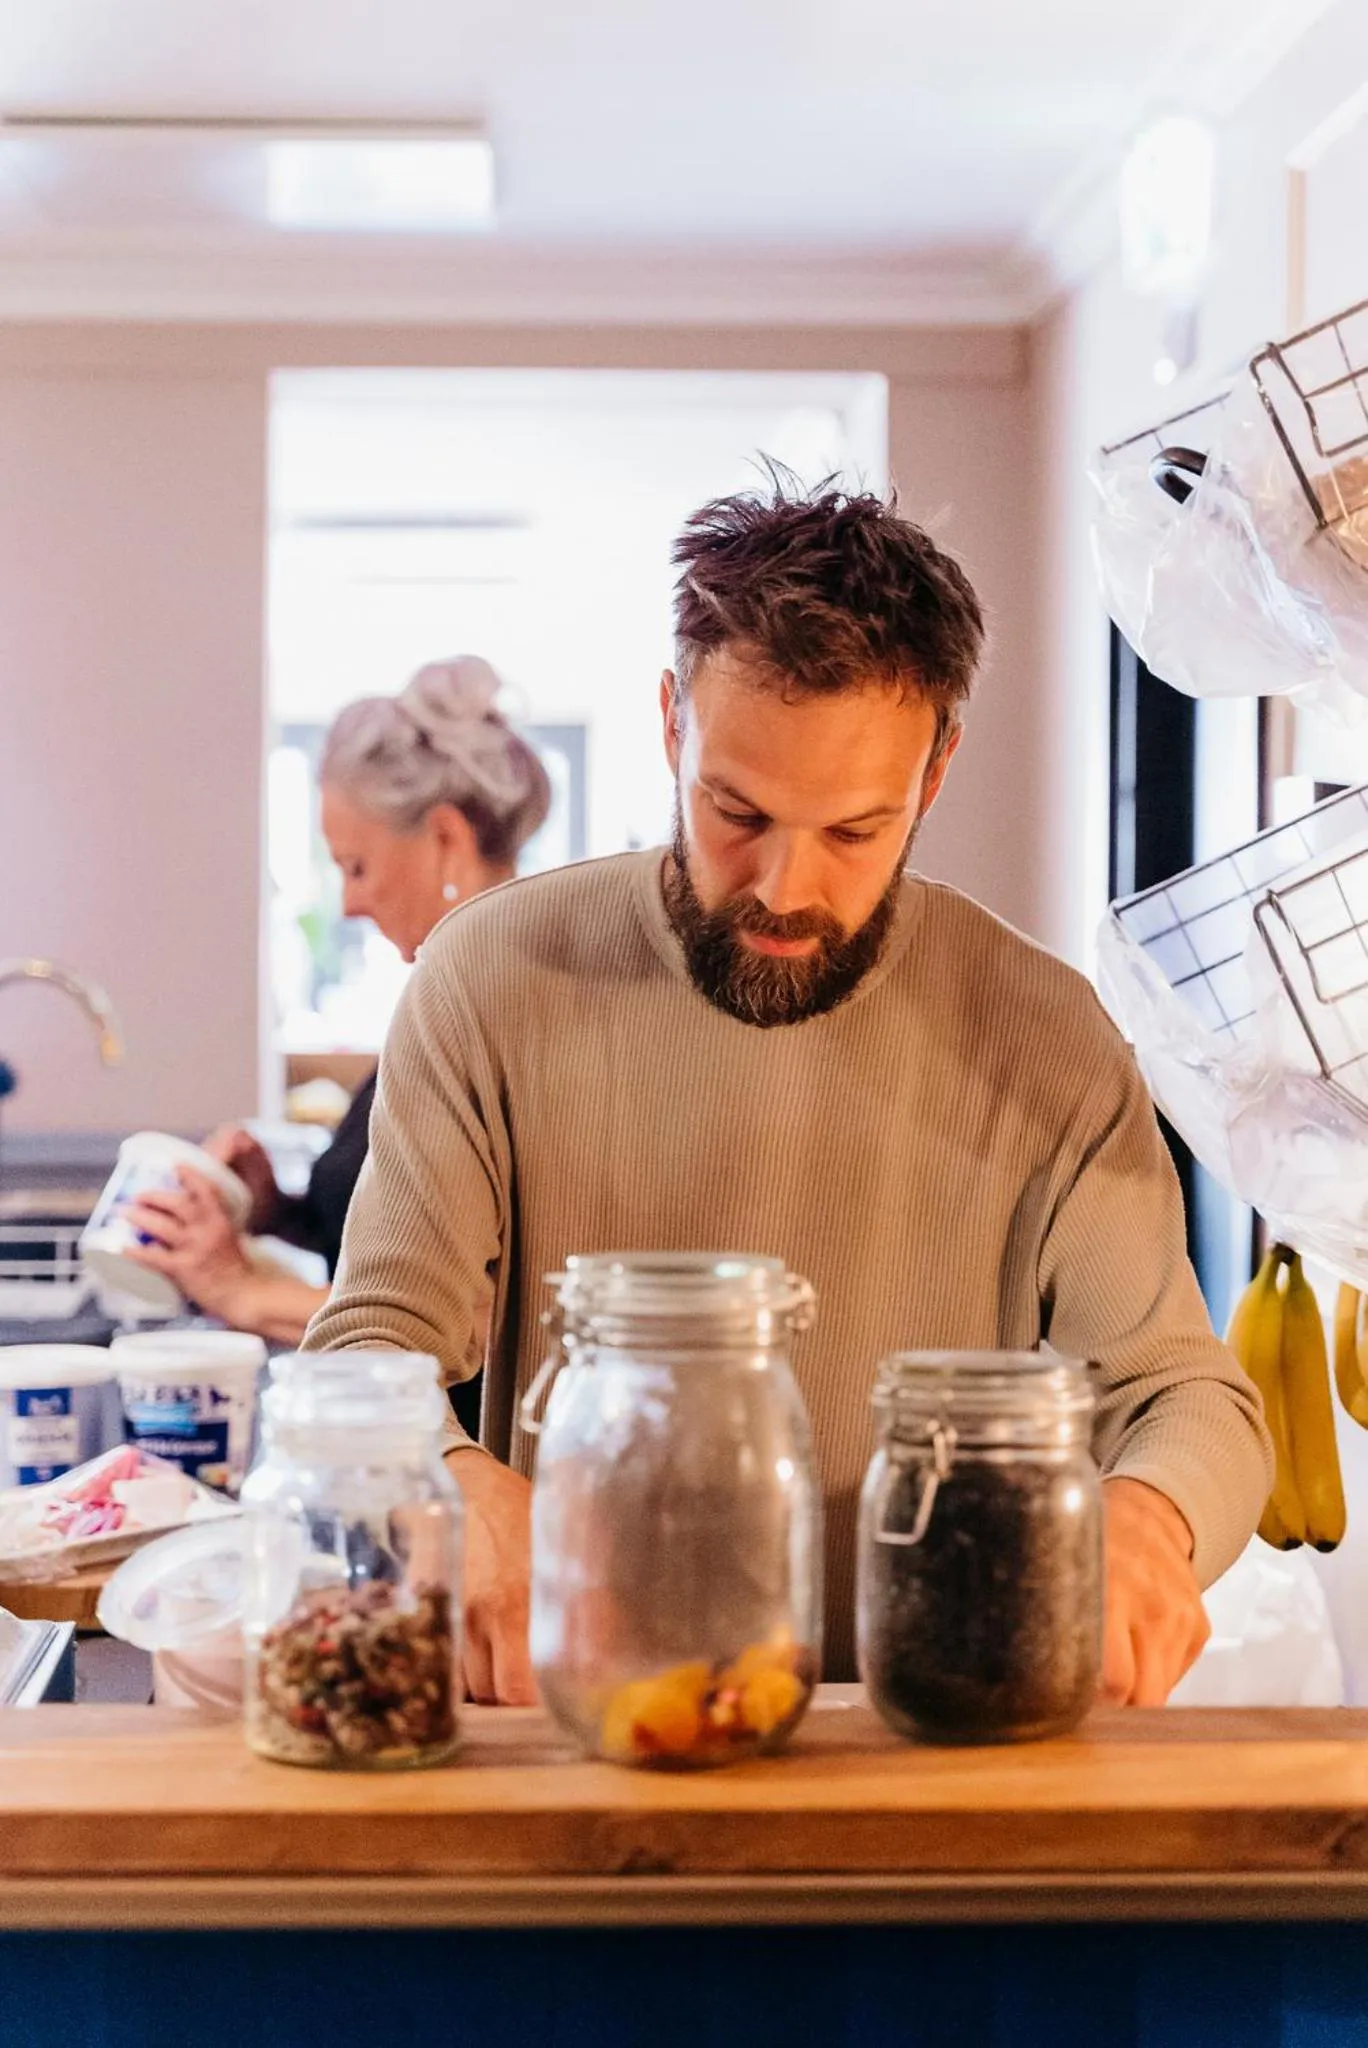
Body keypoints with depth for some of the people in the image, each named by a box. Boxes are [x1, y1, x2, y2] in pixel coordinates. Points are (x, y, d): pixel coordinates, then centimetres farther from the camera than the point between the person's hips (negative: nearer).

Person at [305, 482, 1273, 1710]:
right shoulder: (496, 982, -2)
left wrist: (1146, 1519, -24)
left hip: (921, 1738, 2)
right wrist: (466, 1490, -30)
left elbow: (1188, 1391, 1)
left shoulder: (1043, 1040, -1)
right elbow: (367, 1355, -5)